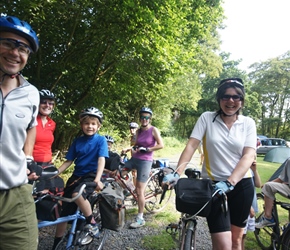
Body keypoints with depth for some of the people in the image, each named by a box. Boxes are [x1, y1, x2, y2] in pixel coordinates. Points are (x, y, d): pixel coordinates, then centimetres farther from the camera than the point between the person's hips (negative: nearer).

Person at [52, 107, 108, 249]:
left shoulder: (101, 140, -7)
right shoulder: (77, 141, 5)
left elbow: (101, 160, -17)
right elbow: (69, 161, 8)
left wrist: (98, 179, -30)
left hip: (91, 175, -5)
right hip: (77, 175, 5)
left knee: (77, 194, -36)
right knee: (64, 211, 5)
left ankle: (91, 223, -13)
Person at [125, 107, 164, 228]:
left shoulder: (154, 130, -6)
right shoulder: (139, 131, 11)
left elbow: (161, 145, -13)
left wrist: (146, 149, -13)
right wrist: (134, 148, 0)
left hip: (145, 161, -7)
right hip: (134, 159, 7)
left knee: (139, 190, -6)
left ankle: (140, 219, 6)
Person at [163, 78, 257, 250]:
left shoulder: (248, 123, 0)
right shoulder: (206, 118, -3)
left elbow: (249, 155, -10)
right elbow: (191, 146, -10)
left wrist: (230, 183, -25)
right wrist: (177, 174, -23)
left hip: (241, 185, 2)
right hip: (214, 185, -2)